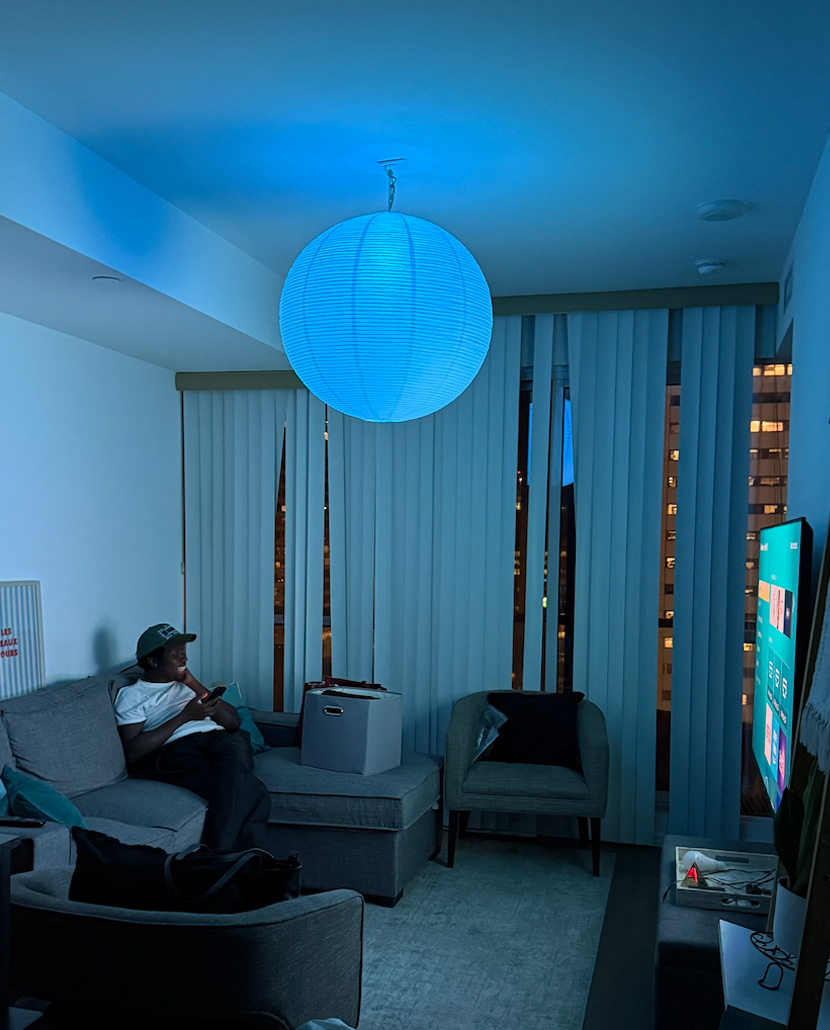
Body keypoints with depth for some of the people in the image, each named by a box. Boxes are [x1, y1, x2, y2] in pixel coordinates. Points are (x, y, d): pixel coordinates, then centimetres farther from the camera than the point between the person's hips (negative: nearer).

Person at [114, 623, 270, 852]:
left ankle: (218, 852, -36)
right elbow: (133, 753, -2)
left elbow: (233, 721, 22)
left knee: (235, 746, -38)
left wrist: (195, 685, 11)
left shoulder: (188, 684, 31)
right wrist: (185, 716, -5)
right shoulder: (131, 695, 16)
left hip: (219, 738, 4)